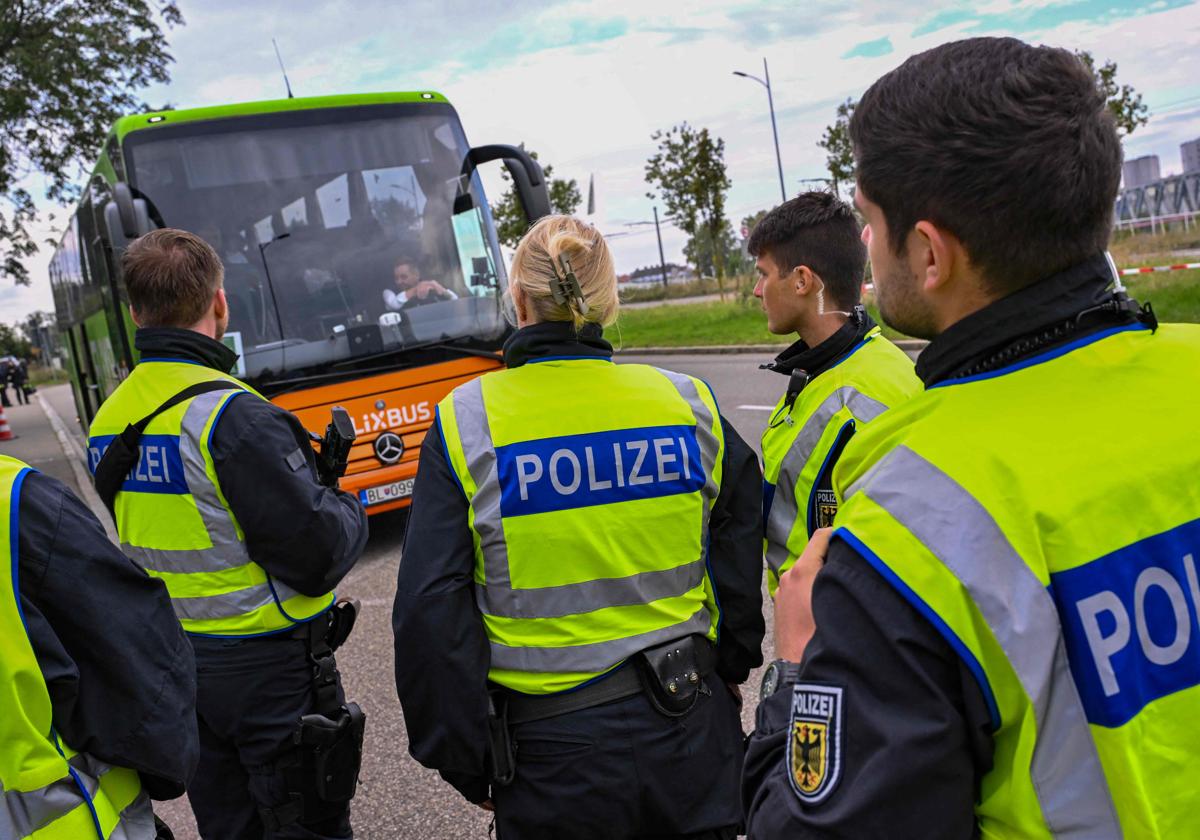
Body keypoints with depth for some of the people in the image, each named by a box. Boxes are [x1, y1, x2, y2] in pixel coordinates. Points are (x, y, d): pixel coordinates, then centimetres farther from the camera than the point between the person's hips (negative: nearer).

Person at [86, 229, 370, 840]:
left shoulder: (108, 423, 2)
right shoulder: (234, 416, -23)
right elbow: (318, 557, -23)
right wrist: (347, 508, -1)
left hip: (172, 664, 8)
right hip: (266, 668, -7)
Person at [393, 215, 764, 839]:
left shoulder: (466, 425, -10)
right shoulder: (688, 404, -4)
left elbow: (431, 611, -10)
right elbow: (742, 570, 5)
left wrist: (468, 763, 1)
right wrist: (727, 671, 22)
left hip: (552, 751, -1)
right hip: (688, 737, 2)